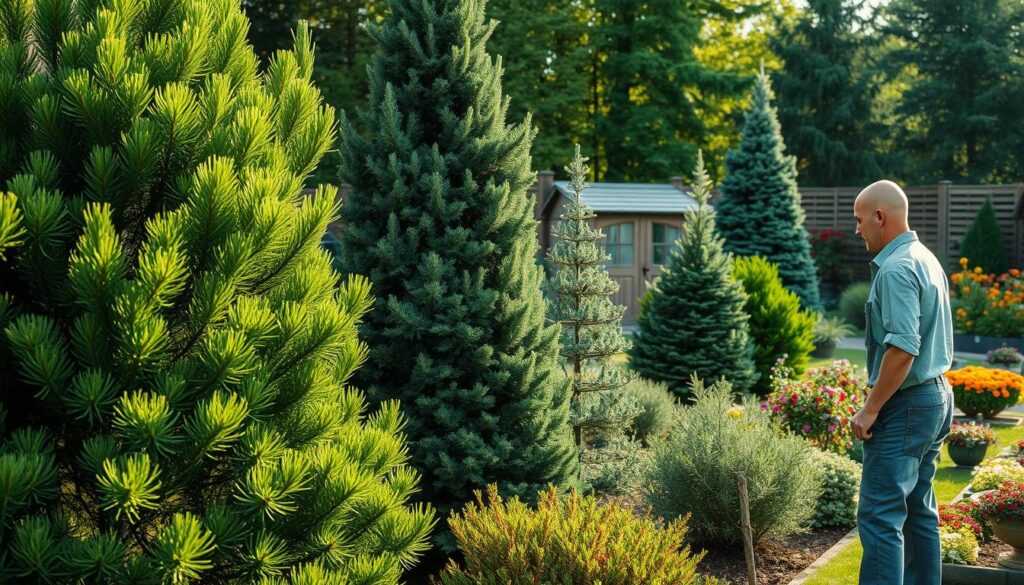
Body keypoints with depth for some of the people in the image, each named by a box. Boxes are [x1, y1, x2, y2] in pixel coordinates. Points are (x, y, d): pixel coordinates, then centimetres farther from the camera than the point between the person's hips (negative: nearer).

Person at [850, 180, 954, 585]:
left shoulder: (896, 270, -18)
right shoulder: (927, 260, 14)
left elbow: (902, 348, -26)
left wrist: (871, 409, -19)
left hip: (904, 407, -10)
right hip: (936, 398, 10)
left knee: (879, 515, -11)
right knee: (919, 511, 15)